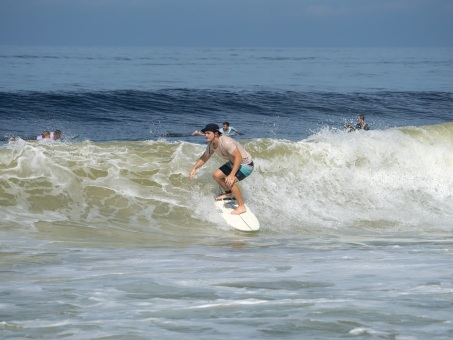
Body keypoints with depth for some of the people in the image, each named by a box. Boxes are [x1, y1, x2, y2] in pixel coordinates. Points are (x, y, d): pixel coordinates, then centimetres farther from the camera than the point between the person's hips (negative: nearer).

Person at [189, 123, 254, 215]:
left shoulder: (226, 142, -33)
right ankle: (229, 193, 34)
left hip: (246, 164, -10)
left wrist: (232, 175, -43)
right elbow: (205, 157, 14)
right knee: (216, 175, 10)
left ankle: (241, 207, -15)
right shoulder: (211, 144, -4)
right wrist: (194, 168, 2)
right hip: (233, 163, 10)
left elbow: (238, 157, -37)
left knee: (229, 181, -28)